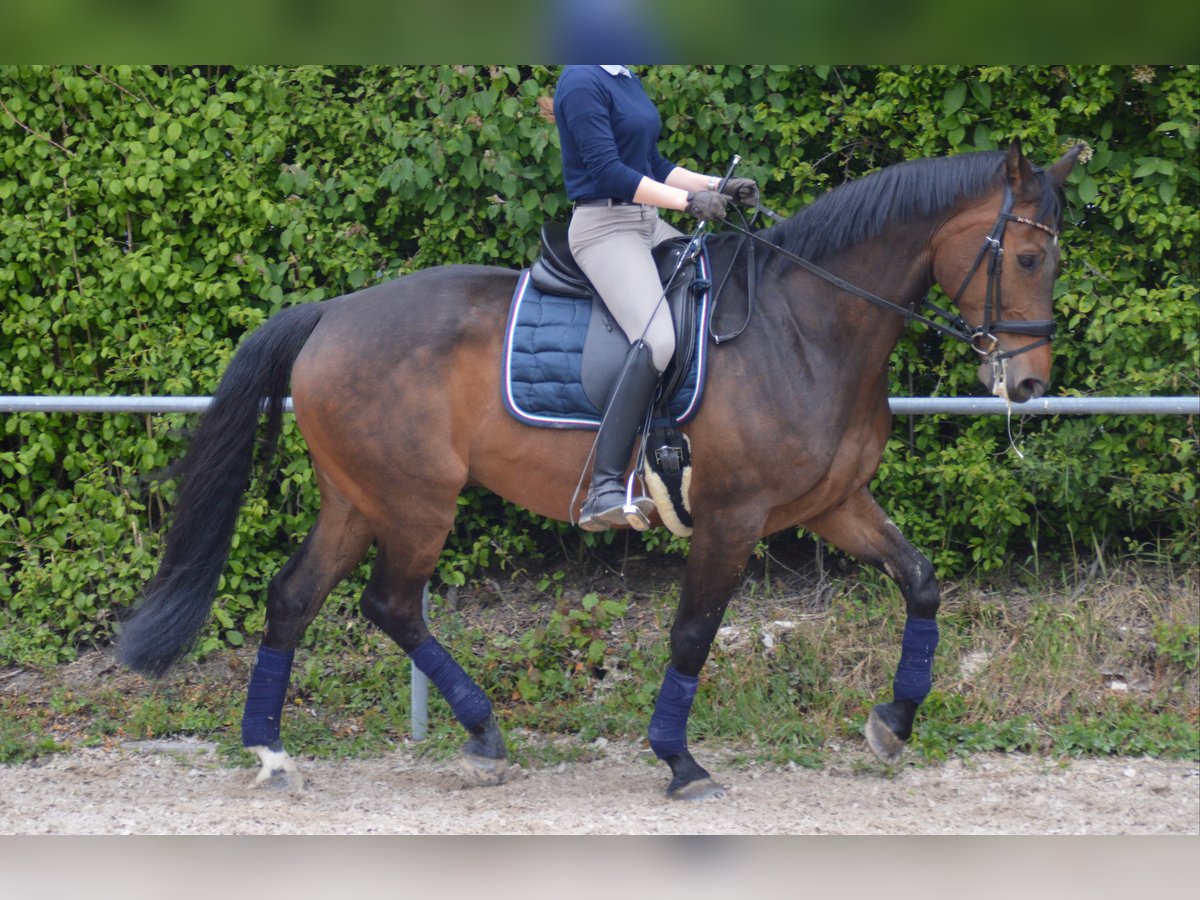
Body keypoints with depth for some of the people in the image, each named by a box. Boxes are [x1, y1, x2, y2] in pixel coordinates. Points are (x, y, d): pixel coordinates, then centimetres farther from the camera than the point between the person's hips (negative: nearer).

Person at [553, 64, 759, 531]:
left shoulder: (628, 81, 15)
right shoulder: (582, 84, -14)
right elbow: (608, 172, -20)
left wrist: (717, 187, 8)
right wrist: (689, 199, -22)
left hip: (647, 223, 10)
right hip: (604, 226, -10)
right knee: (656, 341, -28)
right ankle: (603, 491, -32)